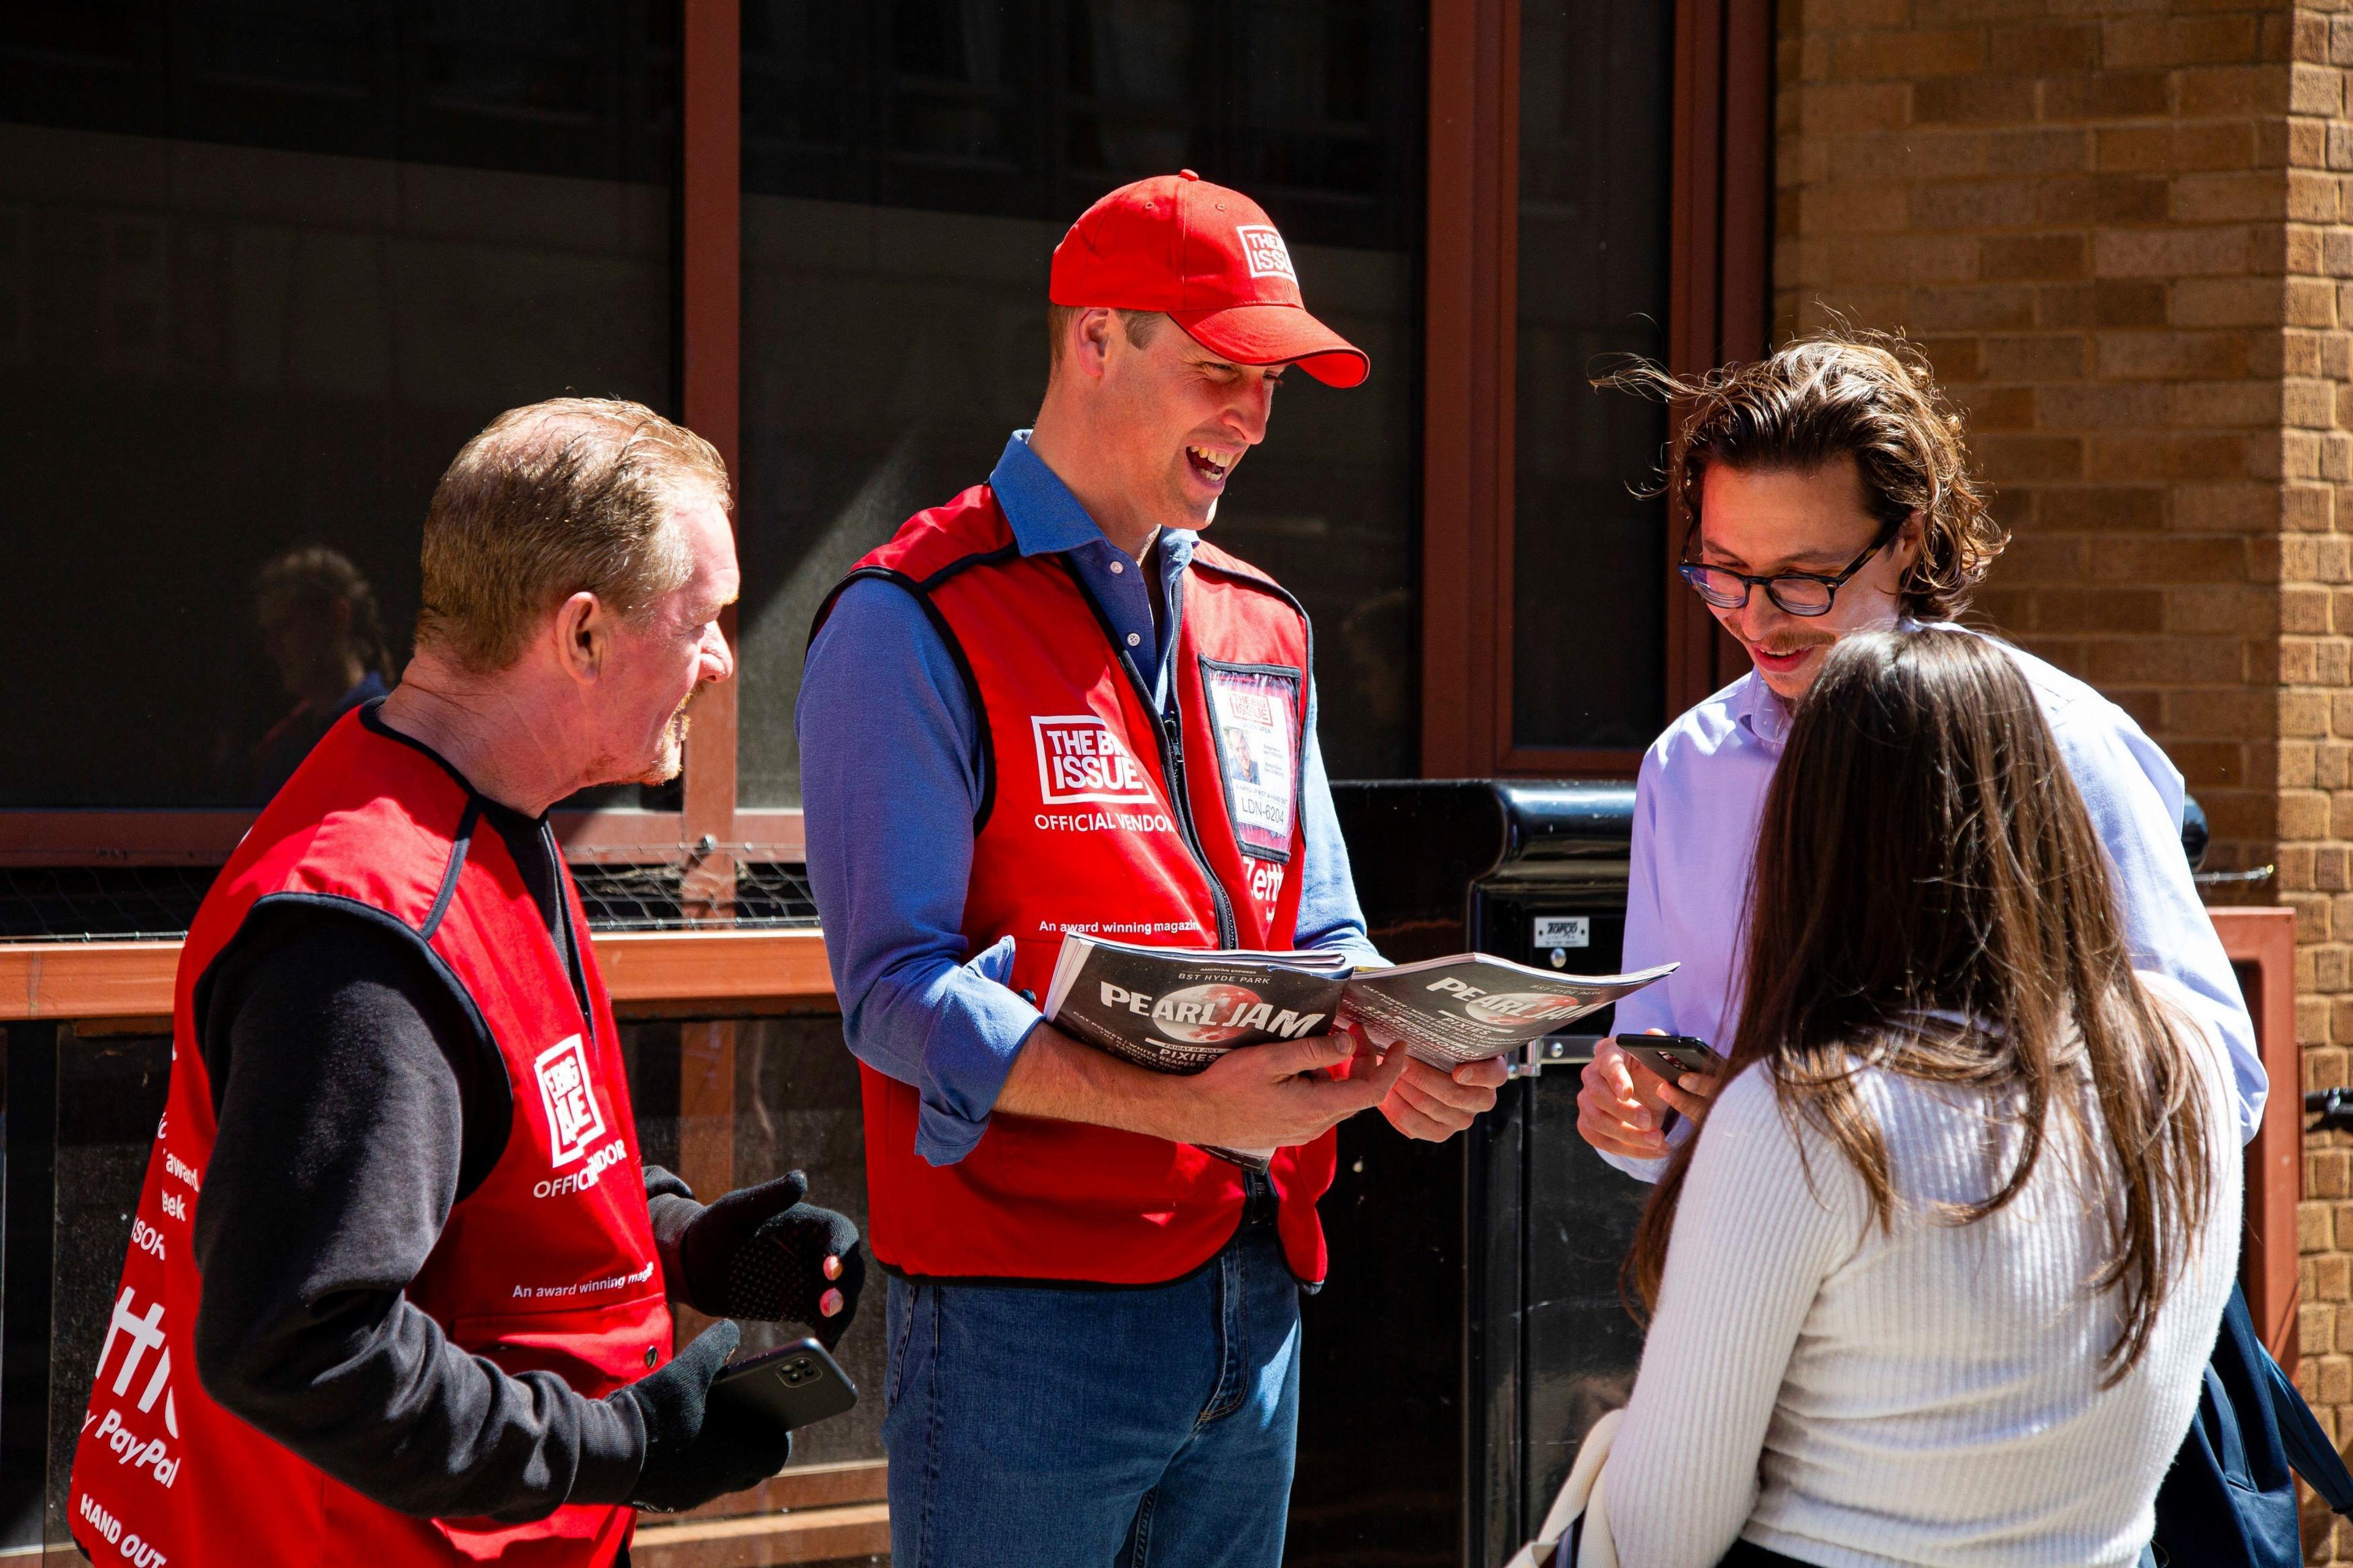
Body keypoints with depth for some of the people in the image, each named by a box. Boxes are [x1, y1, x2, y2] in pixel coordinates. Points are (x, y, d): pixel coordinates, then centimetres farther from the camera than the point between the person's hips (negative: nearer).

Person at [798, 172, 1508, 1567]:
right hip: (1026, 1324, -7)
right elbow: (899, 995, -15)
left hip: (1253, 1298, 7)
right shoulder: (914, 625, -7)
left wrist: (1398, 1058, -6)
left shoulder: (1261, 629, 17)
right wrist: (1183, 1107, -27)